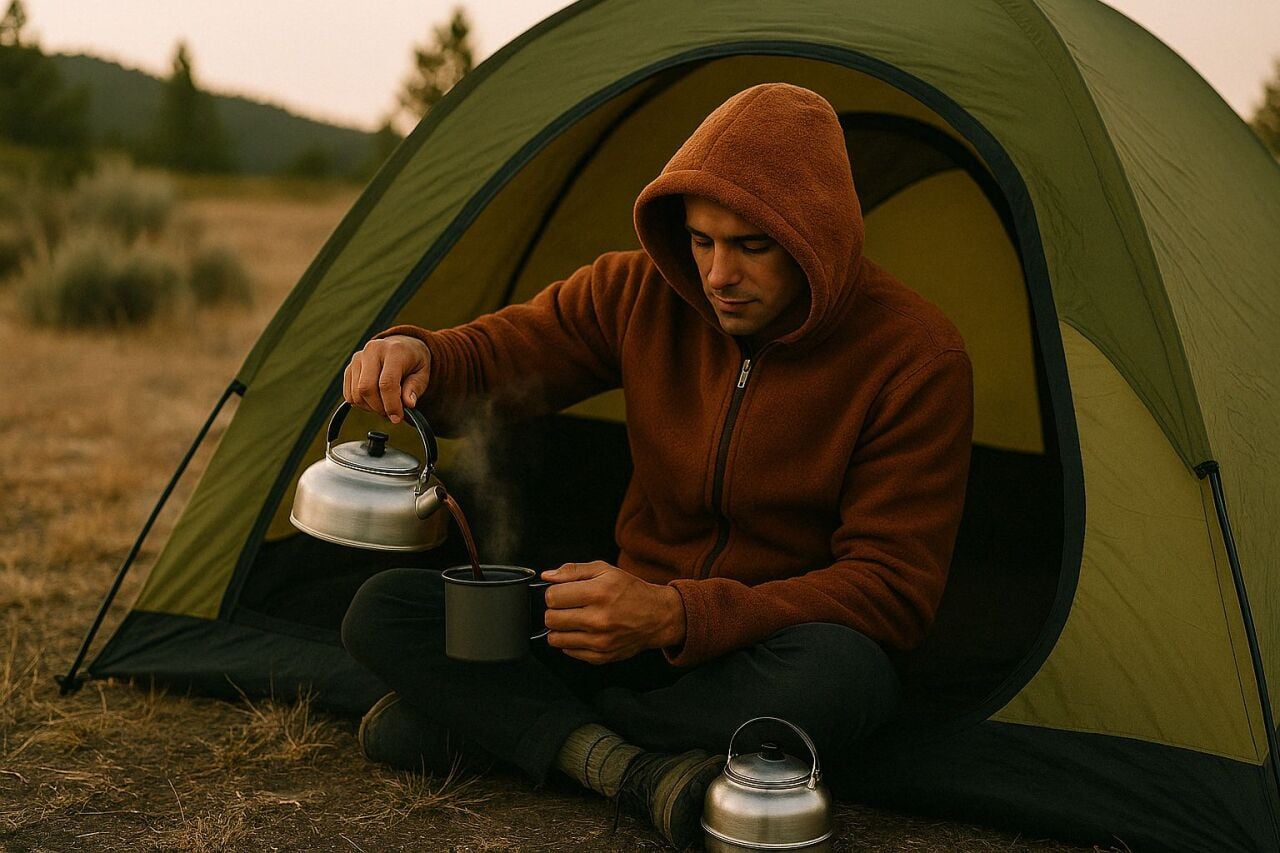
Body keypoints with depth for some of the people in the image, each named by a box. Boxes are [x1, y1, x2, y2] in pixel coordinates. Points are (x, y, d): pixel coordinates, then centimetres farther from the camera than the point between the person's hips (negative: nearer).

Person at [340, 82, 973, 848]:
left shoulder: (917, 359, -19)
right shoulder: (645, 292, -8)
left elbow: (891, 589, -20)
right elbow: (498, 352, 4)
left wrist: (679, 616, -32)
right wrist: (416, 357, -23)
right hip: (637, 630, 3)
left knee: (838, 672, -42)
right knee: (383, 612, -11)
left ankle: (475, 724, -24)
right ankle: (635, 766, -29)